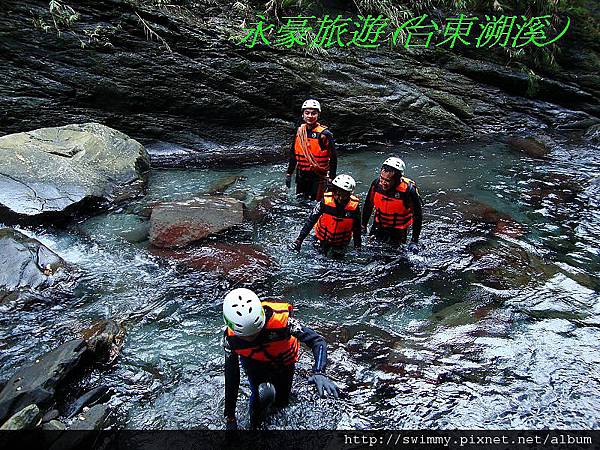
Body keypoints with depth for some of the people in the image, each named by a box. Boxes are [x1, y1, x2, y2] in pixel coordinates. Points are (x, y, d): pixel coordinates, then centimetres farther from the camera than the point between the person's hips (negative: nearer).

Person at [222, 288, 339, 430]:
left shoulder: (279, 319, -43)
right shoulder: (231, 337, -33)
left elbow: (317, 340, -38)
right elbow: (231, 376, -20)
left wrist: (319, 373, -54)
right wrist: (229, 417, -15)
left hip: (283, 361, 1)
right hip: (254, 363, 0)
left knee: (281, 402, 17)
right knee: (263, 394, -25)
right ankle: (254, 424, 9)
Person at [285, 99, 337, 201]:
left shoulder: (324, 134, -12)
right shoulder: (299, 131, 5)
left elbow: (333, 158, -10)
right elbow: (293, 154, 14)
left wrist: (331, 178, -13)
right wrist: (289, 173, 14)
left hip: (318, 177, -5)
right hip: (301, 175, 5)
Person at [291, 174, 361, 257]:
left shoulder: (354, 206, -24)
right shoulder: (326, 201, -28)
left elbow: (357, 228, -7)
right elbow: (311, 221, -24)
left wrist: (358, 247, -3)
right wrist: (299, 240, -26)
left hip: (342, 240, 0)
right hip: (324, 237, 0)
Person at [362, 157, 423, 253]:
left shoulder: (409, 190, -26)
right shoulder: (377, 184, -16)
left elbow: (418, 215, -16)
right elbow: (368, 205, 3)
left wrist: (414, 242, -16)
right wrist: (363, 226, 8)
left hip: (398, 230, -3)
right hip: (378, 226, 3)